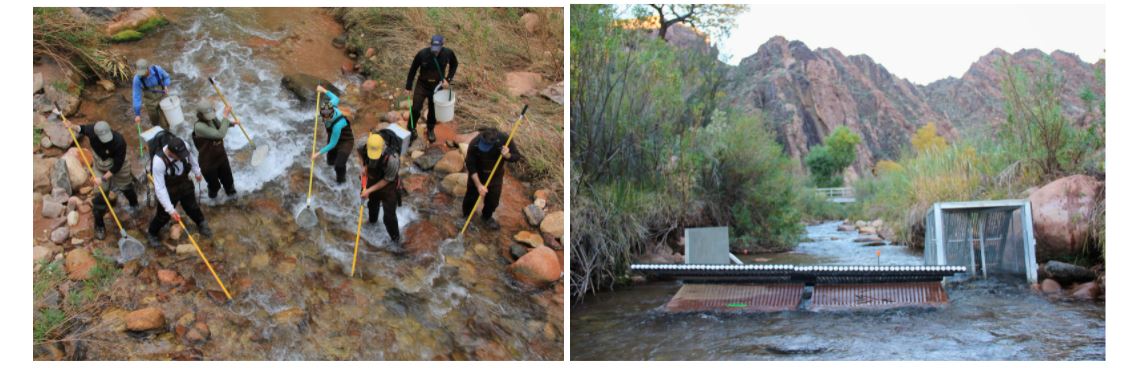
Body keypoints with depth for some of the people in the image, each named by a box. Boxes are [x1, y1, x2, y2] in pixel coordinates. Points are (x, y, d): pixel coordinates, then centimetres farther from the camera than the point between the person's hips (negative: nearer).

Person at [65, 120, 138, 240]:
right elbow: (83, 129, 0)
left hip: (118, 167, -2)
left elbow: (117, 165, -29)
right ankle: (99, 226, 22)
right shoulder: (92, 131, -29)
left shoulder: (119, 142, -39)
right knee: (99, 197, 3)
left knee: (126, 187, 24)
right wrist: (73, 127, -19)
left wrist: (103, 178, -26)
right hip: (101, 168, 2)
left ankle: (134, 204, 60)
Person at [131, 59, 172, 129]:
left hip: (162, 98, 0)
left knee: (164, 122, 2)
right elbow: (136, 96, -22)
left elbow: (166, 77, -1)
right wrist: (137, 114, -22)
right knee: (154, 120, 17)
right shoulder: (137, 79, -27)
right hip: (150, 102, 0)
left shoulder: (157, 69, -25)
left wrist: (166, 86, -22)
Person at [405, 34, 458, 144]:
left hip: (437, 86, 1)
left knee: (433, 110, 14)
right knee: (416, 109, -2)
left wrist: (448, 79, -9)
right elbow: (413, 70, -10)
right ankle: (411, 130, 20)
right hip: (422, 85, -1)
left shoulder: (448, 53, -21)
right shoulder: (422, 54, -25)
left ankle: (431, 130, 38)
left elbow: (454, 64, 2)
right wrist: (408, 87, -6)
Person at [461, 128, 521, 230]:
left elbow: (516, 157, -16)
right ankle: (466, 216, 42)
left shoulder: (505, 140, -30)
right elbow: (471, 166, -22)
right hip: (477, 174, -1)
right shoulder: (474, 144, -33)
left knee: (493, 199, 13)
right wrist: (479, 185, -25)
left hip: (495, 175, 1)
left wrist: (507, 155, -38)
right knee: (471, 196, 14)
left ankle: (487, 217, 42)